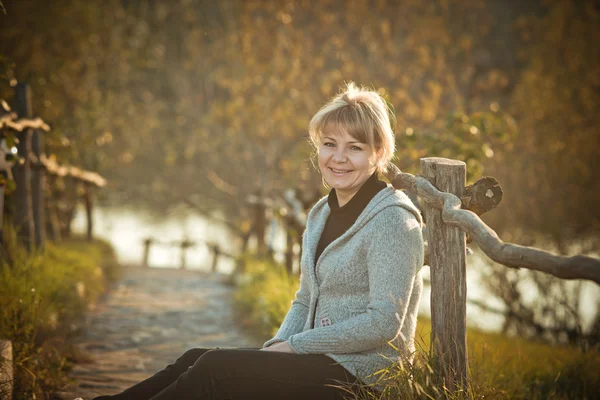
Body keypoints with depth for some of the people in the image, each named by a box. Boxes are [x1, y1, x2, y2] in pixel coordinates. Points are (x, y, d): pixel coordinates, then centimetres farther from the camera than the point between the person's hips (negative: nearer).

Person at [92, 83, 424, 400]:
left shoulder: (391, 221, -13)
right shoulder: (322, 213, 14)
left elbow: (384, 322, -19)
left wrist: (295, 345, -15)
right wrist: (278, 345, -2)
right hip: (321, 361, 8)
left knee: (215, 368, -17)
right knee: (197, 358, -6)